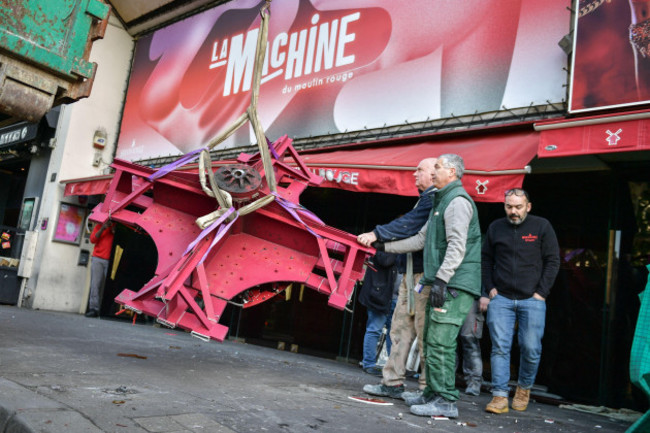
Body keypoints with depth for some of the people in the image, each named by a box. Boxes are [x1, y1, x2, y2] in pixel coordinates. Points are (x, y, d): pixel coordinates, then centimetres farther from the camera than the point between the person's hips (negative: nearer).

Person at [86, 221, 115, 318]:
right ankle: (93, 309, -5)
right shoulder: (99, 226, 17)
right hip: (97, 259, 1)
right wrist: (103, 228, -5)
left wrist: (115, 232, -8)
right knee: (95, 284, -5)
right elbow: (92, 239, 5)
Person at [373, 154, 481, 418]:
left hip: (454, 285, -10)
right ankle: (433, 393, 22)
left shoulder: (458, 201, -9)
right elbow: (421, 239, 27)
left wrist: (441, 280, -25)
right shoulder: (441, 202, 24)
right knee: (431, 340, 13)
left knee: (440, 342, -11)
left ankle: (446, 401, -5)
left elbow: (457, 246, -19)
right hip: (443, 284, 10)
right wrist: (386, 246, 28)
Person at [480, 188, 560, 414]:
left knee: (531, 349, 2)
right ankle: (500, 396, 1)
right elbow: (486, 260, 14)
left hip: (532, 299, -1)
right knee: (499, 347, -4)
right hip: (500, 298, 2)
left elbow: (553, 261, 2)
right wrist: (489, 289, 4)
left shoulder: (542, 226, 2)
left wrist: (541, 292, -4)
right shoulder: (495, 227, 8)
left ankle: (524, 389, 25)